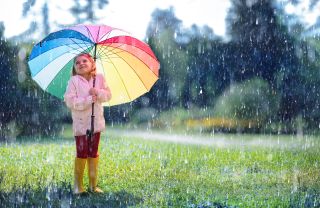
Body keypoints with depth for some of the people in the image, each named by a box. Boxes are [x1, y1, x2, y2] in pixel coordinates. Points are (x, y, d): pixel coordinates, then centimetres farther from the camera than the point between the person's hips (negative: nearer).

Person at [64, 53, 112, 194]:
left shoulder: (99, 78, 3)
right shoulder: (74, 81, -9)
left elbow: (108, 95, 3)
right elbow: (70, 101, -16)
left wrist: (99, 93, -16)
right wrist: (88, 100, -21)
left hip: (96, 121, 4)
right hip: (81, 123, -4)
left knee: (93, 153, 11)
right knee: (82, 153, -1)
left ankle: (93, 184, 20)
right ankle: (78, 185, 9)